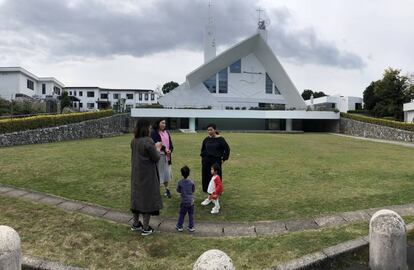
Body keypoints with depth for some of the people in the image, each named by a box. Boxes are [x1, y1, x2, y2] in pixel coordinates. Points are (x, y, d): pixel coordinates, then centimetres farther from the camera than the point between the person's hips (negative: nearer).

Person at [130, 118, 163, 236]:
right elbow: (156, 158, -16)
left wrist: (154, 147, 13)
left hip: (136, 175, 7)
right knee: (147, 198, 4)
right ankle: (145, 228, 12)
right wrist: (158, 149, 2)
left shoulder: (134, 141, 2)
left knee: (137, 196, 18)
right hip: (147, 175, -7)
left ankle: (135, 224, 30)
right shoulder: (148, 141, -22)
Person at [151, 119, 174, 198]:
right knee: (158, 173, -1)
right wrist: (164, 149, -18)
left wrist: (170, 150, -7)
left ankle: (166, 189, 28)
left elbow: (170, 143, 11)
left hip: (167, 156, 6)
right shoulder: (154, 133, -8)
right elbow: (155, 143, -16)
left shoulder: (166, 132, 11)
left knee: (167, 173, 13)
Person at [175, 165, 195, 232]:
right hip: (191, 201, 1)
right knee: (191, 215, 11)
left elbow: (178, 190, 2)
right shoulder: (191, 182, -7)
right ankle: (191, 227, 15)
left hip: (184, 201, -1)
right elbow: (193, 190, 6)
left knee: (182, 214, 12)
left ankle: (179, 226, 21)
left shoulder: (180, 182, -11)